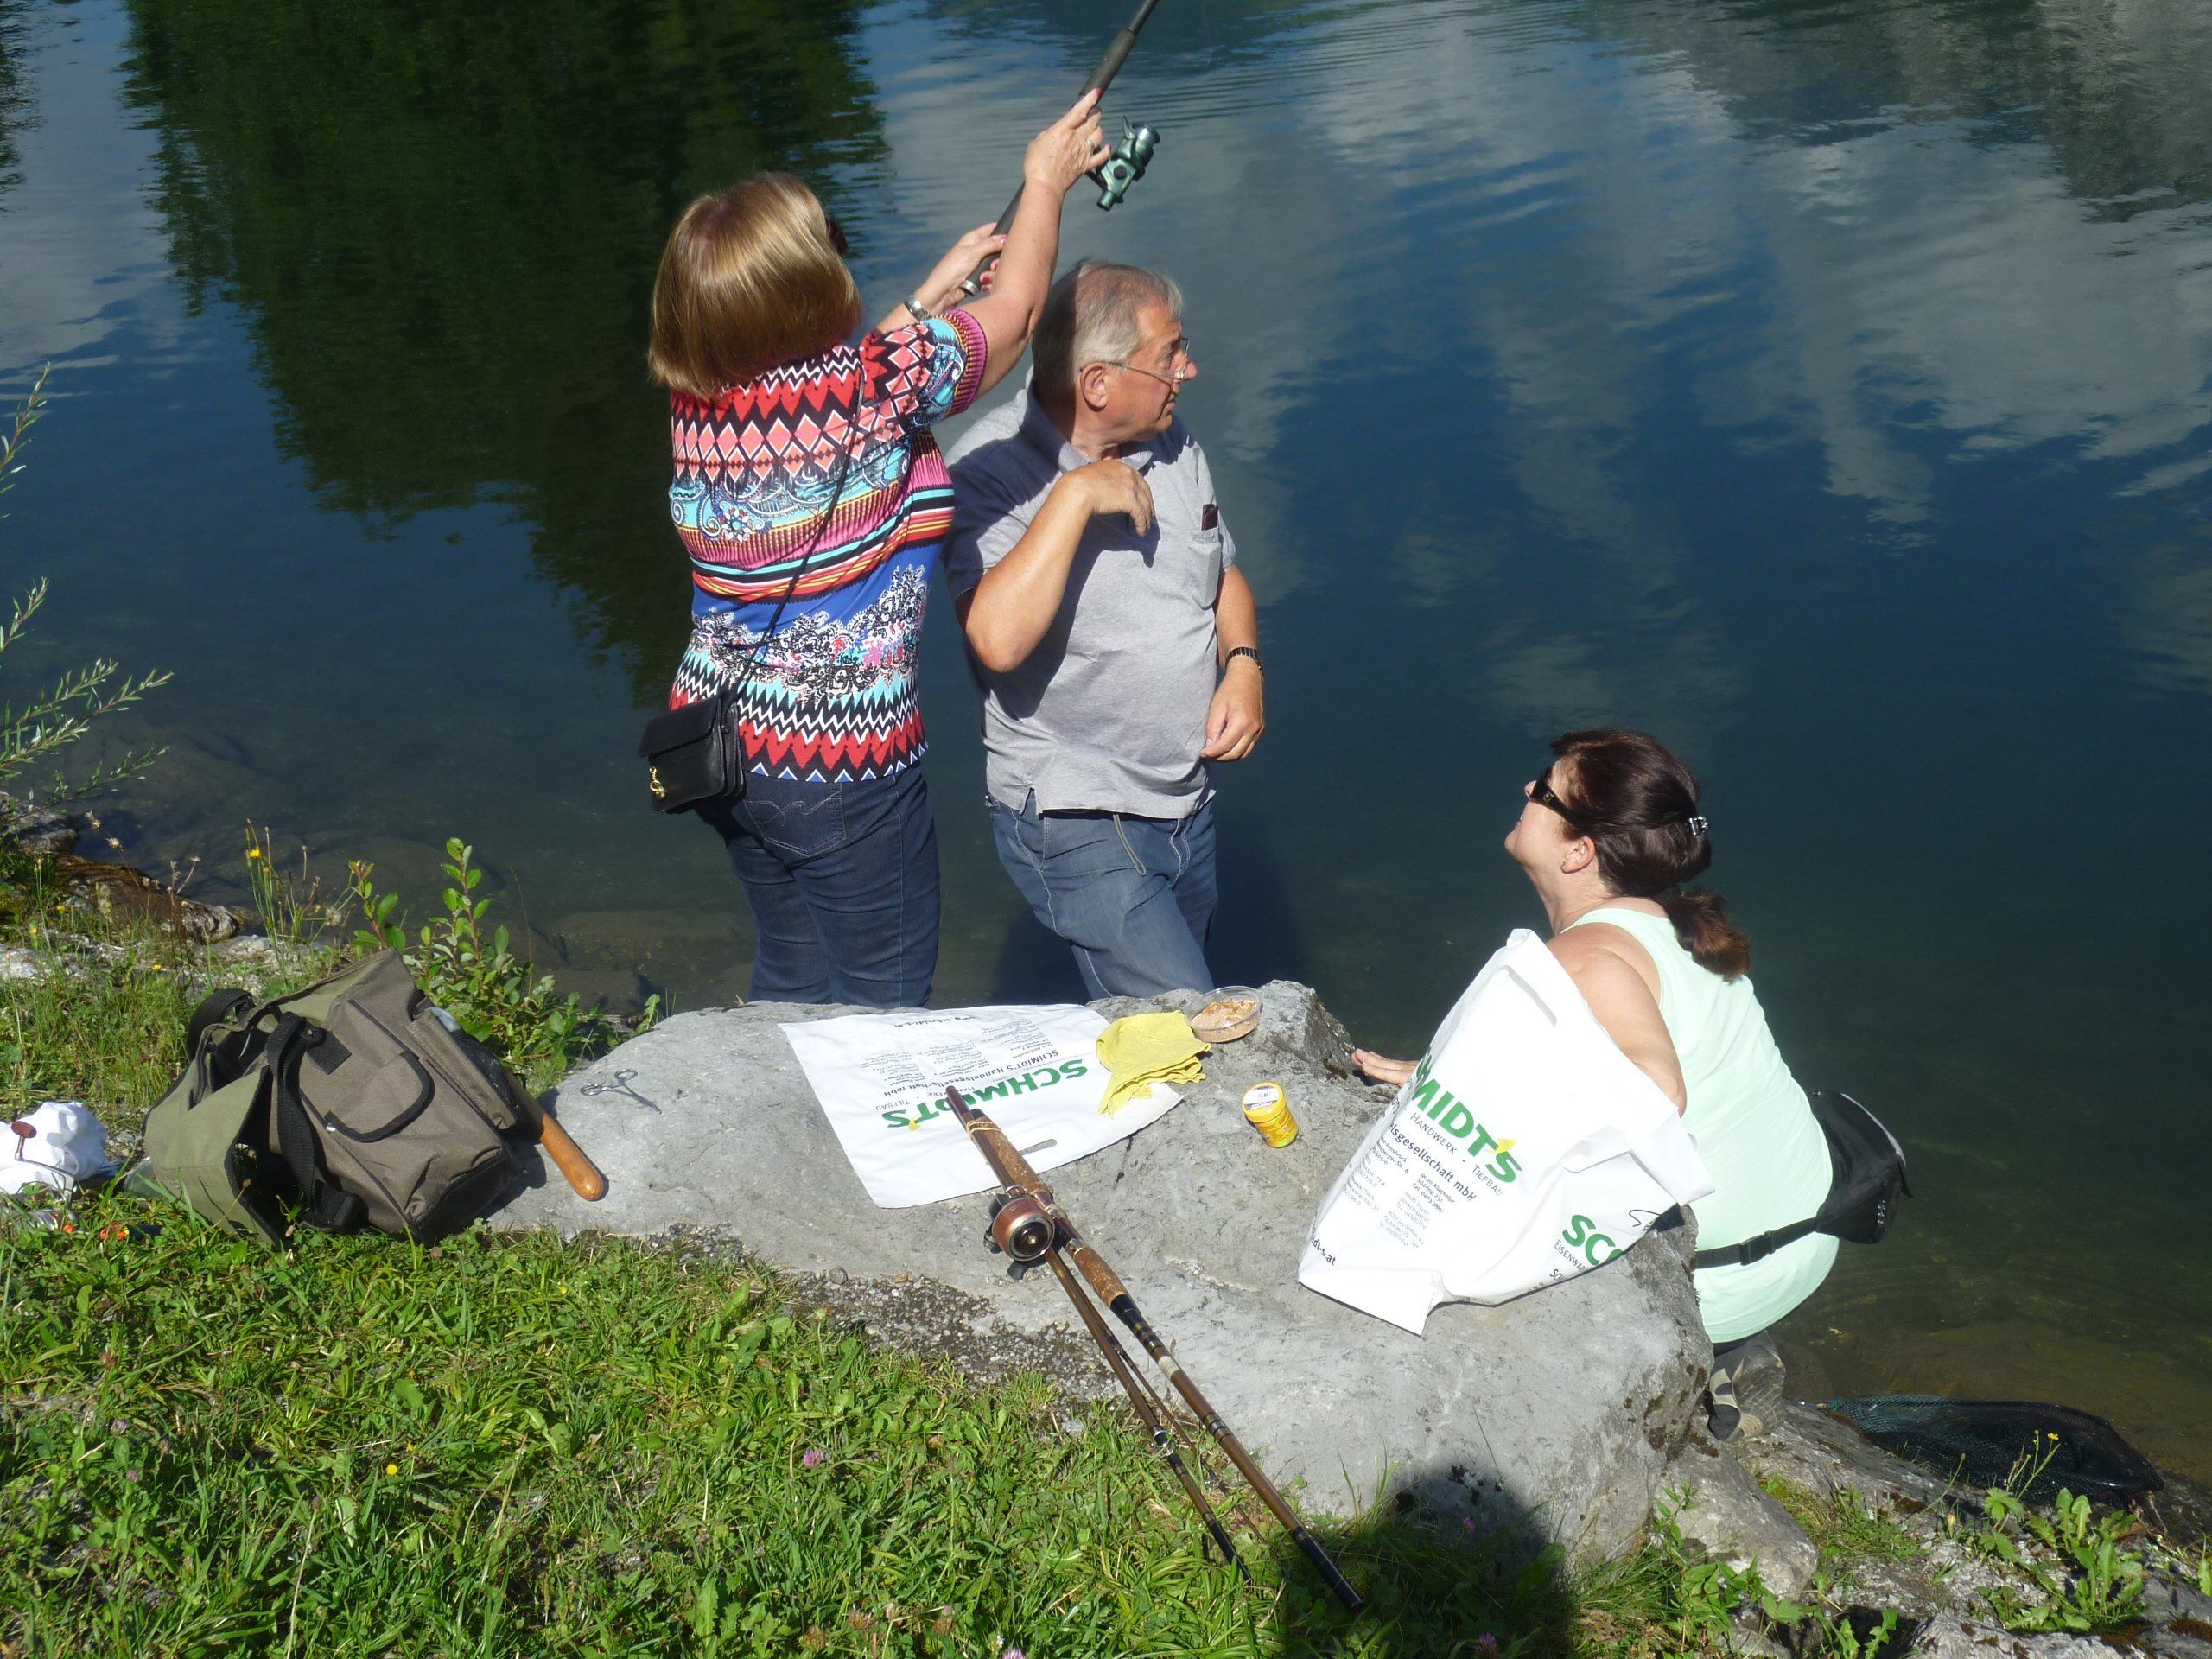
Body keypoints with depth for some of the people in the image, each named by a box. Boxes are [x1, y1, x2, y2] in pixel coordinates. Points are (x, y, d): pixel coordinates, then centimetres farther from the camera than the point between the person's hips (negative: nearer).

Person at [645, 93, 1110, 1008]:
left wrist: (931, 291, 24)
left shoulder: (696, 399, -3)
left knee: (791, 982, 22)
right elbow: (1017, 310, -4)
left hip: (715, 744, 7)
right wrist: (1045, 181, 11)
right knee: (881, 1003, 9)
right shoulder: (878, 385, -21)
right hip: (842, 760, -7)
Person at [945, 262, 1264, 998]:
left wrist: (1243, 663, -1)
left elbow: (1224, 574, 20)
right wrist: (1075, 496, -30)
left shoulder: (1170, 443, 6)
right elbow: (998, 640, -33)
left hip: (1190, 798, 8)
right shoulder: (992, 467, -17)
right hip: (1074, 821, -7)